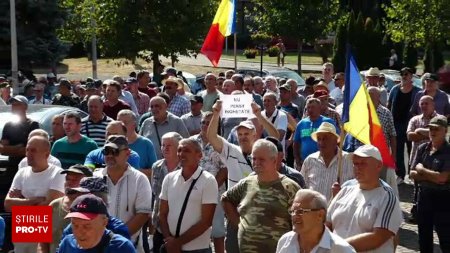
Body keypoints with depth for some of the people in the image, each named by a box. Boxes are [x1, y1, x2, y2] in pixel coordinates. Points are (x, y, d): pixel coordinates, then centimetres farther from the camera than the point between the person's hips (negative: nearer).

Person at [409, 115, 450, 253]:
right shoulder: (423, 148, 3)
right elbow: (412, 174, 2)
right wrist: (433, 176, -13)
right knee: (424, 235, 18)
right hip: (424, 195, 6)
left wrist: (421, 170, -8)